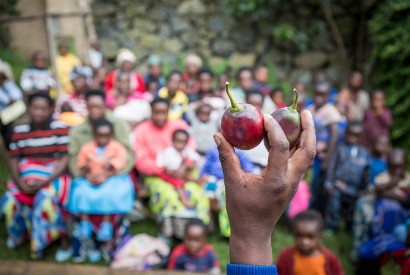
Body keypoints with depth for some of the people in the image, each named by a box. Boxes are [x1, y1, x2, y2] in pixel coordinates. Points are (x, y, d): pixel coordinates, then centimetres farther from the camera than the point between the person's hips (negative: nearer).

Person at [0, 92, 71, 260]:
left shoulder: (60, 129, -8)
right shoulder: (19, 131, 4)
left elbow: (64, 159, -10)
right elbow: (14, 159, 6)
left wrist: (44, 182, -19)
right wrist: (19, 182, -12)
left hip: (52, 177, -4)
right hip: (26, 178, 4)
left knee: (45, 199, -31)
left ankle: (64, 238, -9)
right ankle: (18, 234, 15)